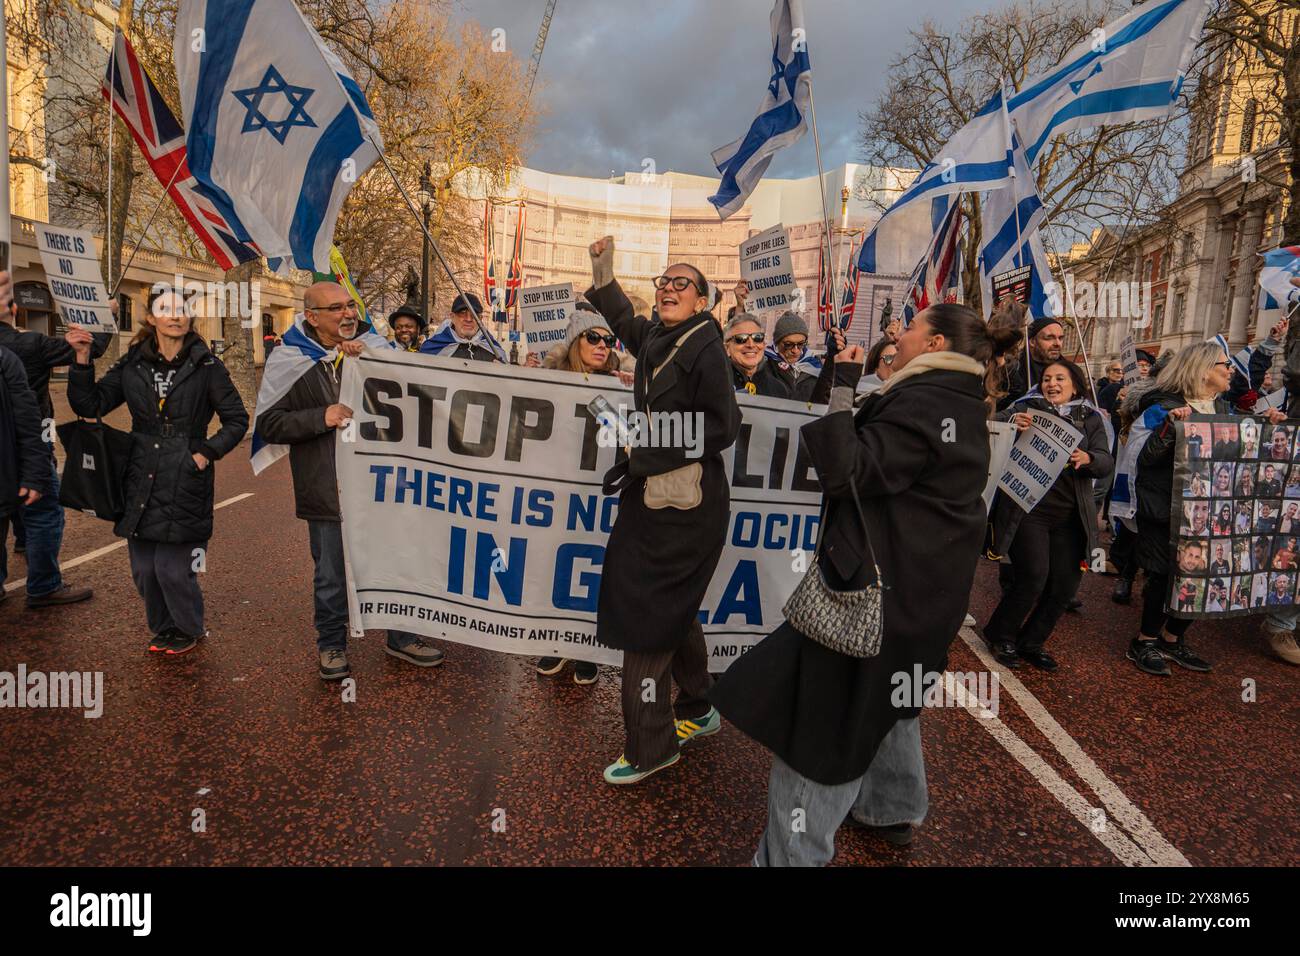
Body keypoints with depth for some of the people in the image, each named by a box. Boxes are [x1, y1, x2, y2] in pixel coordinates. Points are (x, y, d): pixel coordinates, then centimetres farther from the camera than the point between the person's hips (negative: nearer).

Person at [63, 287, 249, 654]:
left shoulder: (206, 366, -4)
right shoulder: (132, 365, 6)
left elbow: (237, 419, 1)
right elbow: (89, 406, 3)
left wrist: (207, 452, -9)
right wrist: (82, 359, -7)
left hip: (185, 484, -4)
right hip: (141, 483, 4)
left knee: (172, 568, -2)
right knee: (143, 568, 11)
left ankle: (189, 629, 25)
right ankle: (163, 628, 34)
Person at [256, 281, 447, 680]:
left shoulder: (374, 346, 3)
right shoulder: (289, 360, -3)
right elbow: (267, 425, -4)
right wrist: (321, 418, -18)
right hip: (328, 493, -2)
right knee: (332, 576, 11)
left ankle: (400, 637, 32)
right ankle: (331, 644, 32)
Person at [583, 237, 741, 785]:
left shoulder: (704, 349, -11)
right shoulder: (656, 340, 10)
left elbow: (722, 429, -15)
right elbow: (625, 322, 33)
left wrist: (644, 456, -13)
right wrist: (603, 271, 31)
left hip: (685, 503, -8)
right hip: (653, 495, 8)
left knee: (645, 615, -4)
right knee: (673, 611, 18)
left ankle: (650, 747, 10)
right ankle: (697, 711, 37)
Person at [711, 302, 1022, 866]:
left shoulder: (923, 401, -19)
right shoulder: (961, 404, 12)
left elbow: (847, 472, -25)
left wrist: (842, 387, -19)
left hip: (878, 586, -11)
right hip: (922, 588, 11)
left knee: (822, 719, -3)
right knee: (884, 695, 28)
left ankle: (792, 856, 7)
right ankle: (894, 809, 46)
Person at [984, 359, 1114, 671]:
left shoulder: (1091, 419, 12)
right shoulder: (1026, 408, 5)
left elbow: (1106, 463, 0)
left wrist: (1087, 459, -23)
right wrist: (1012, 424, -33)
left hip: (1070, 516, 4)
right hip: (1027, 509, -4)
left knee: (1065, 586, 2)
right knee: (1033, 577, -14)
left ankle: (1031, 643, 23)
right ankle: (1001, 635, 10)